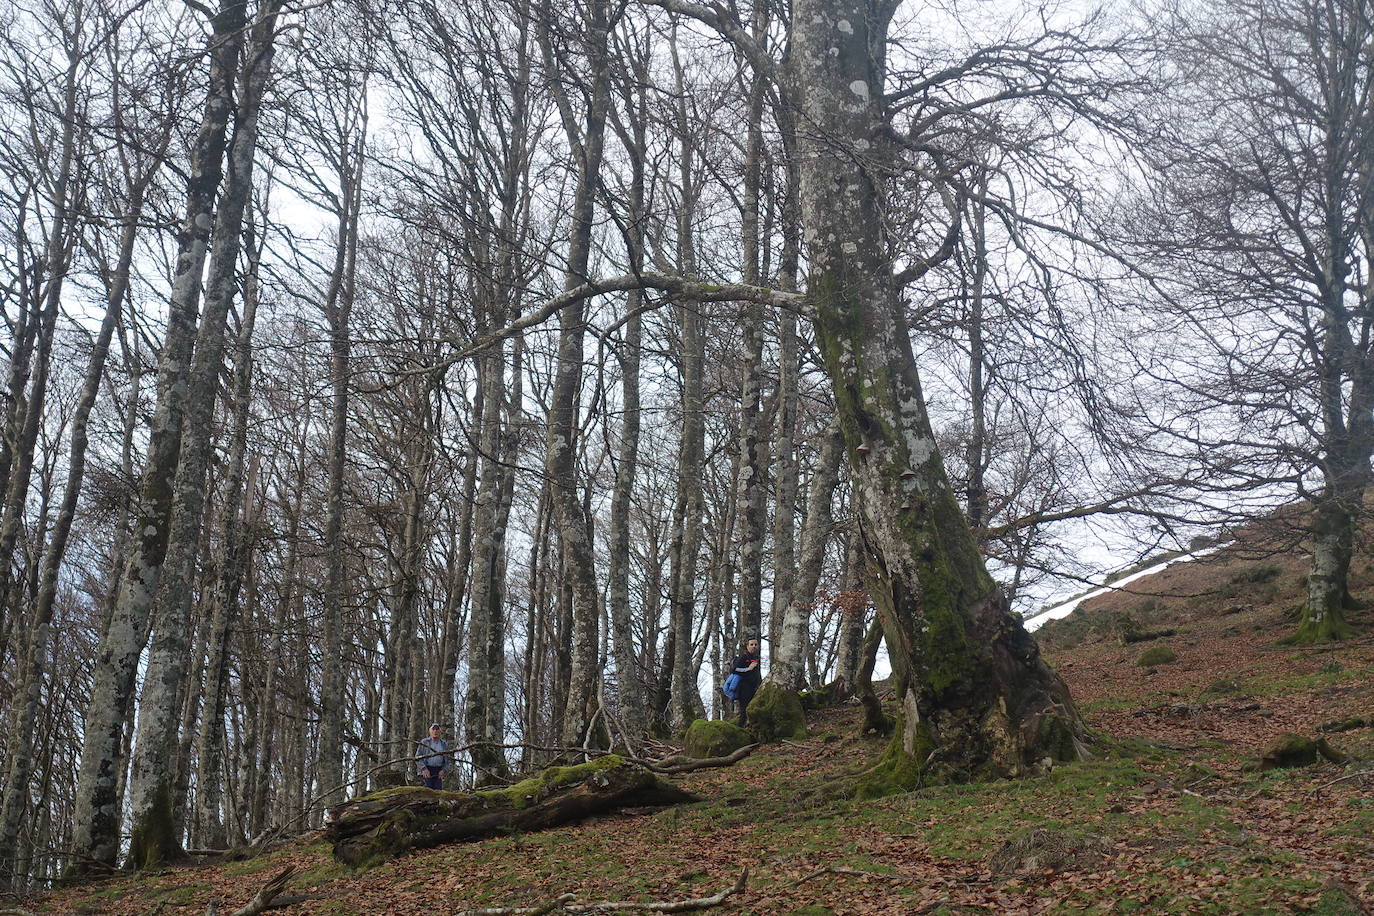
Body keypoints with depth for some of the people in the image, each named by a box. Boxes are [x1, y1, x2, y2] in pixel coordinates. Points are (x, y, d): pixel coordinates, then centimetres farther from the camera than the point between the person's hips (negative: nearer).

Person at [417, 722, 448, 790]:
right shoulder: (424, 742, 7)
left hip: (438, 771, 2)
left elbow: (447, 760, 16)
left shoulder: (444, 744, 14)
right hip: (426, 770, -2)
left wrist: (443, 770, -2)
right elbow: (417, 756, 2)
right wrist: (424, 769, -11)